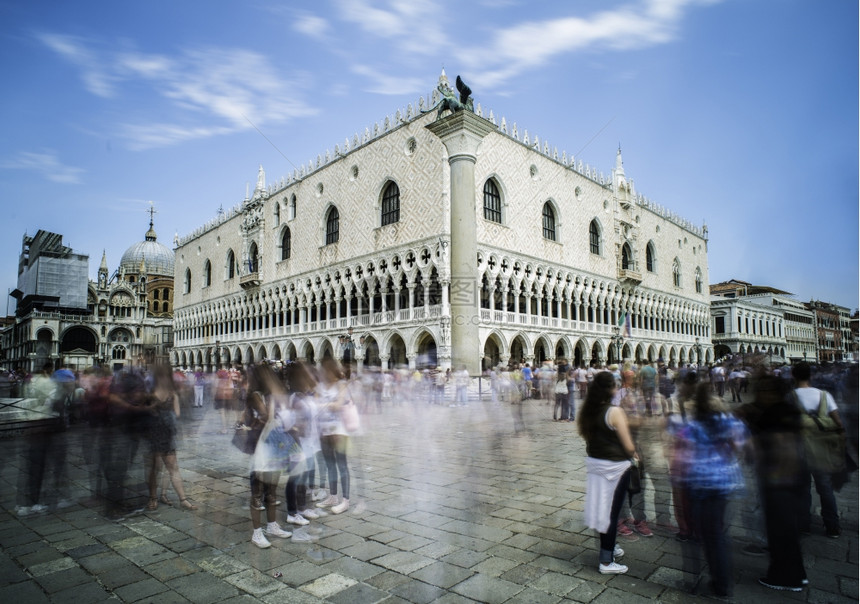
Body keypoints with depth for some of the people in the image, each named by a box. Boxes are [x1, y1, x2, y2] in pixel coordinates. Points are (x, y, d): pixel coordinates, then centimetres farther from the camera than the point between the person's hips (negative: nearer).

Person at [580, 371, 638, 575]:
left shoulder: (587, 411, -1)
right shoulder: (615, 412, -21)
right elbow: (628, 446, -17)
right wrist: (633, 455, 3)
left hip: (594, 462, 6)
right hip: (615, 466, -6)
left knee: (602, 507, 20)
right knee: (612, 511, 6)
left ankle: (609, 548, 38)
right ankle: (606, 562, 15)